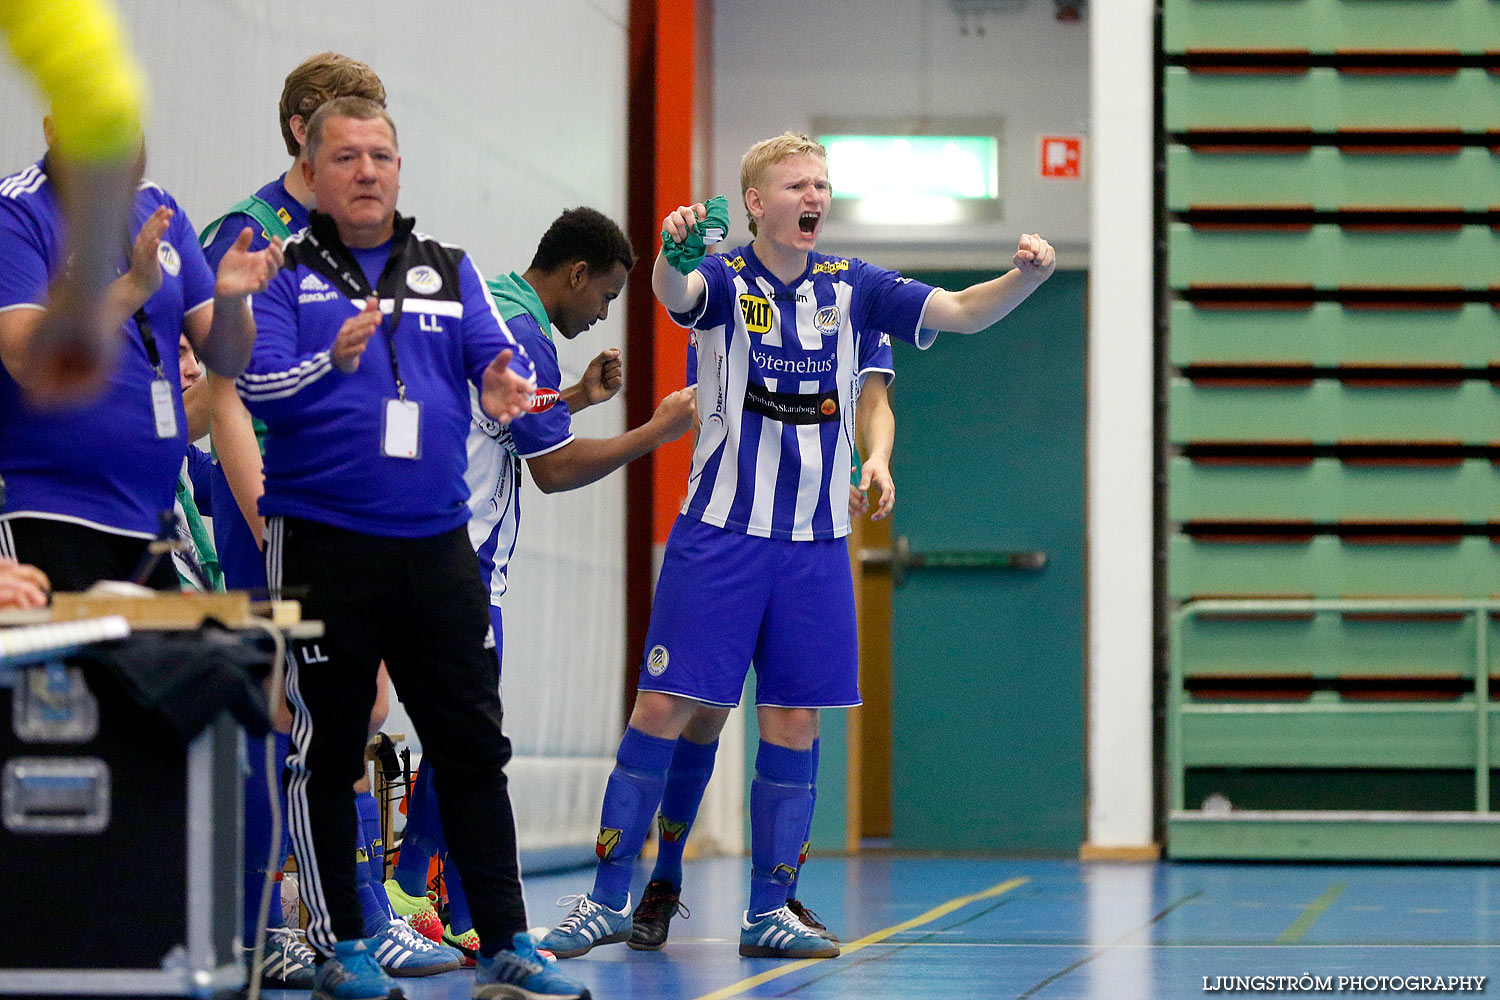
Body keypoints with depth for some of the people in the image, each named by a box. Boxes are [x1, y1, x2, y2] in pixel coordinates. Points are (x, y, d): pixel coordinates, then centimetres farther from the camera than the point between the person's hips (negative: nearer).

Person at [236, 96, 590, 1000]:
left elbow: (502, 357, 2)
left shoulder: (451, 272, 13)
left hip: (437, 544, 3)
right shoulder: (285, 274, 2)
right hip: (322, 545, -3)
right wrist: (331, 363, -30)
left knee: (475, 747, 3)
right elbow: (255, 384, -11)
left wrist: (505, 389, -22)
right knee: (327, 753, 3)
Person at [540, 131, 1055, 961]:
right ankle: (607, 901, 3)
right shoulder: (724, 278, -4)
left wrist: (1024, 278, -21)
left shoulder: (851, 287, 5)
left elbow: (961, 312, -1)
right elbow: (675, 292, -27)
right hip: (720, 534, -3)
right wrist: (673, 252, -50)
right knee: (663, 708, -6)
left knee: (795, 723, 4)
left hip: (814, 542, 3)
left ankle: (768, 911, 14)